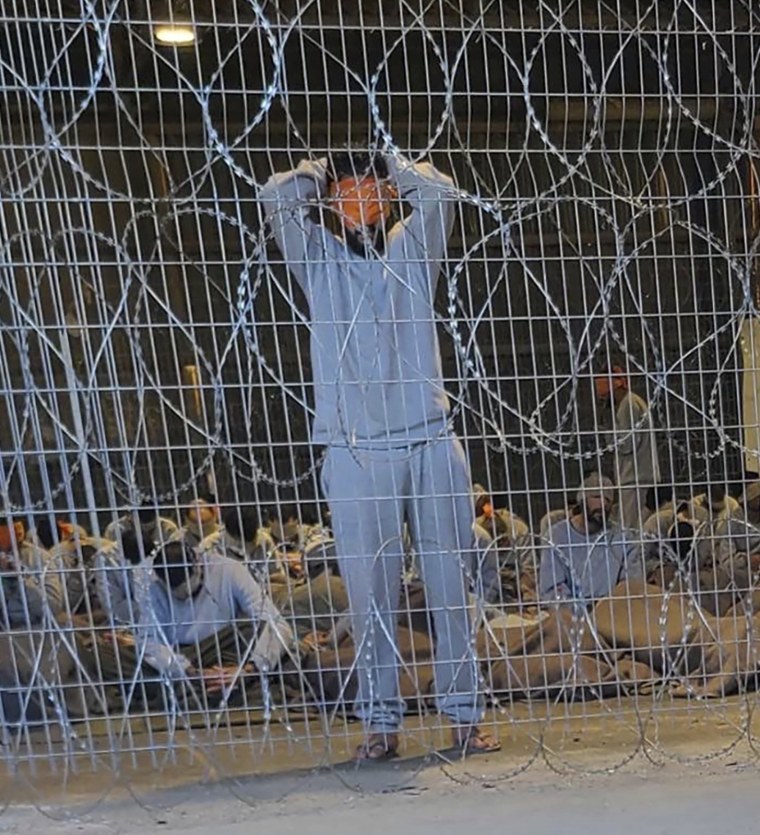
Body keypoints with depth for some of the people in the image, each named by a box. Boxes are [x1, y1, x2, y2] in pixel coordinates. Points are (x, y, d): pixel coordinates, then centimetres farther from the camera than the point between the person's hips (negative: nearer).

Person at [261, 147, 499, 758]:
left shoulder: (411, 251, 14)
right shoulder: (318, 259, 11)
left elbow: (441, 191, 1)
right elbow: (275, 198, -1)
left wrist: (389, 169, 15)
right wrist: (323, 173, 16)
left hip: (431, 441, 1)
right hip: (356, 450, -1)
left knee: (451, 584, 3)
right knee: (371, 593, 0)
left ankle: (465, 712, 12)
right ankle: (381, 721, 9)